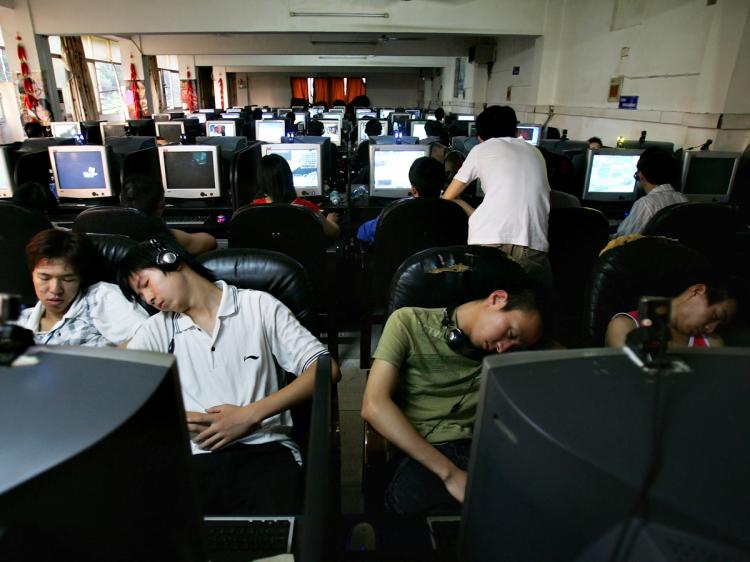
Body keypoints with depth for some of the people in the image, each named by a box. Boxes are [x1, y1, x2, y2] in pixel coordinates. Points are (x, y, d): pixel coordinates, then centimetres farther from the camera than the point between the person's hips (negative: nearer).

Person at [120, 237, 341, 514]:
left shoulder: (258, 305, 8)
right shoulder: (159, 329, 17)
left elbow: (326, 369, -1)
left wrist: (251, 414, -8)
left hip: (265, 449, -2)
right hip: (195, 457, 3)